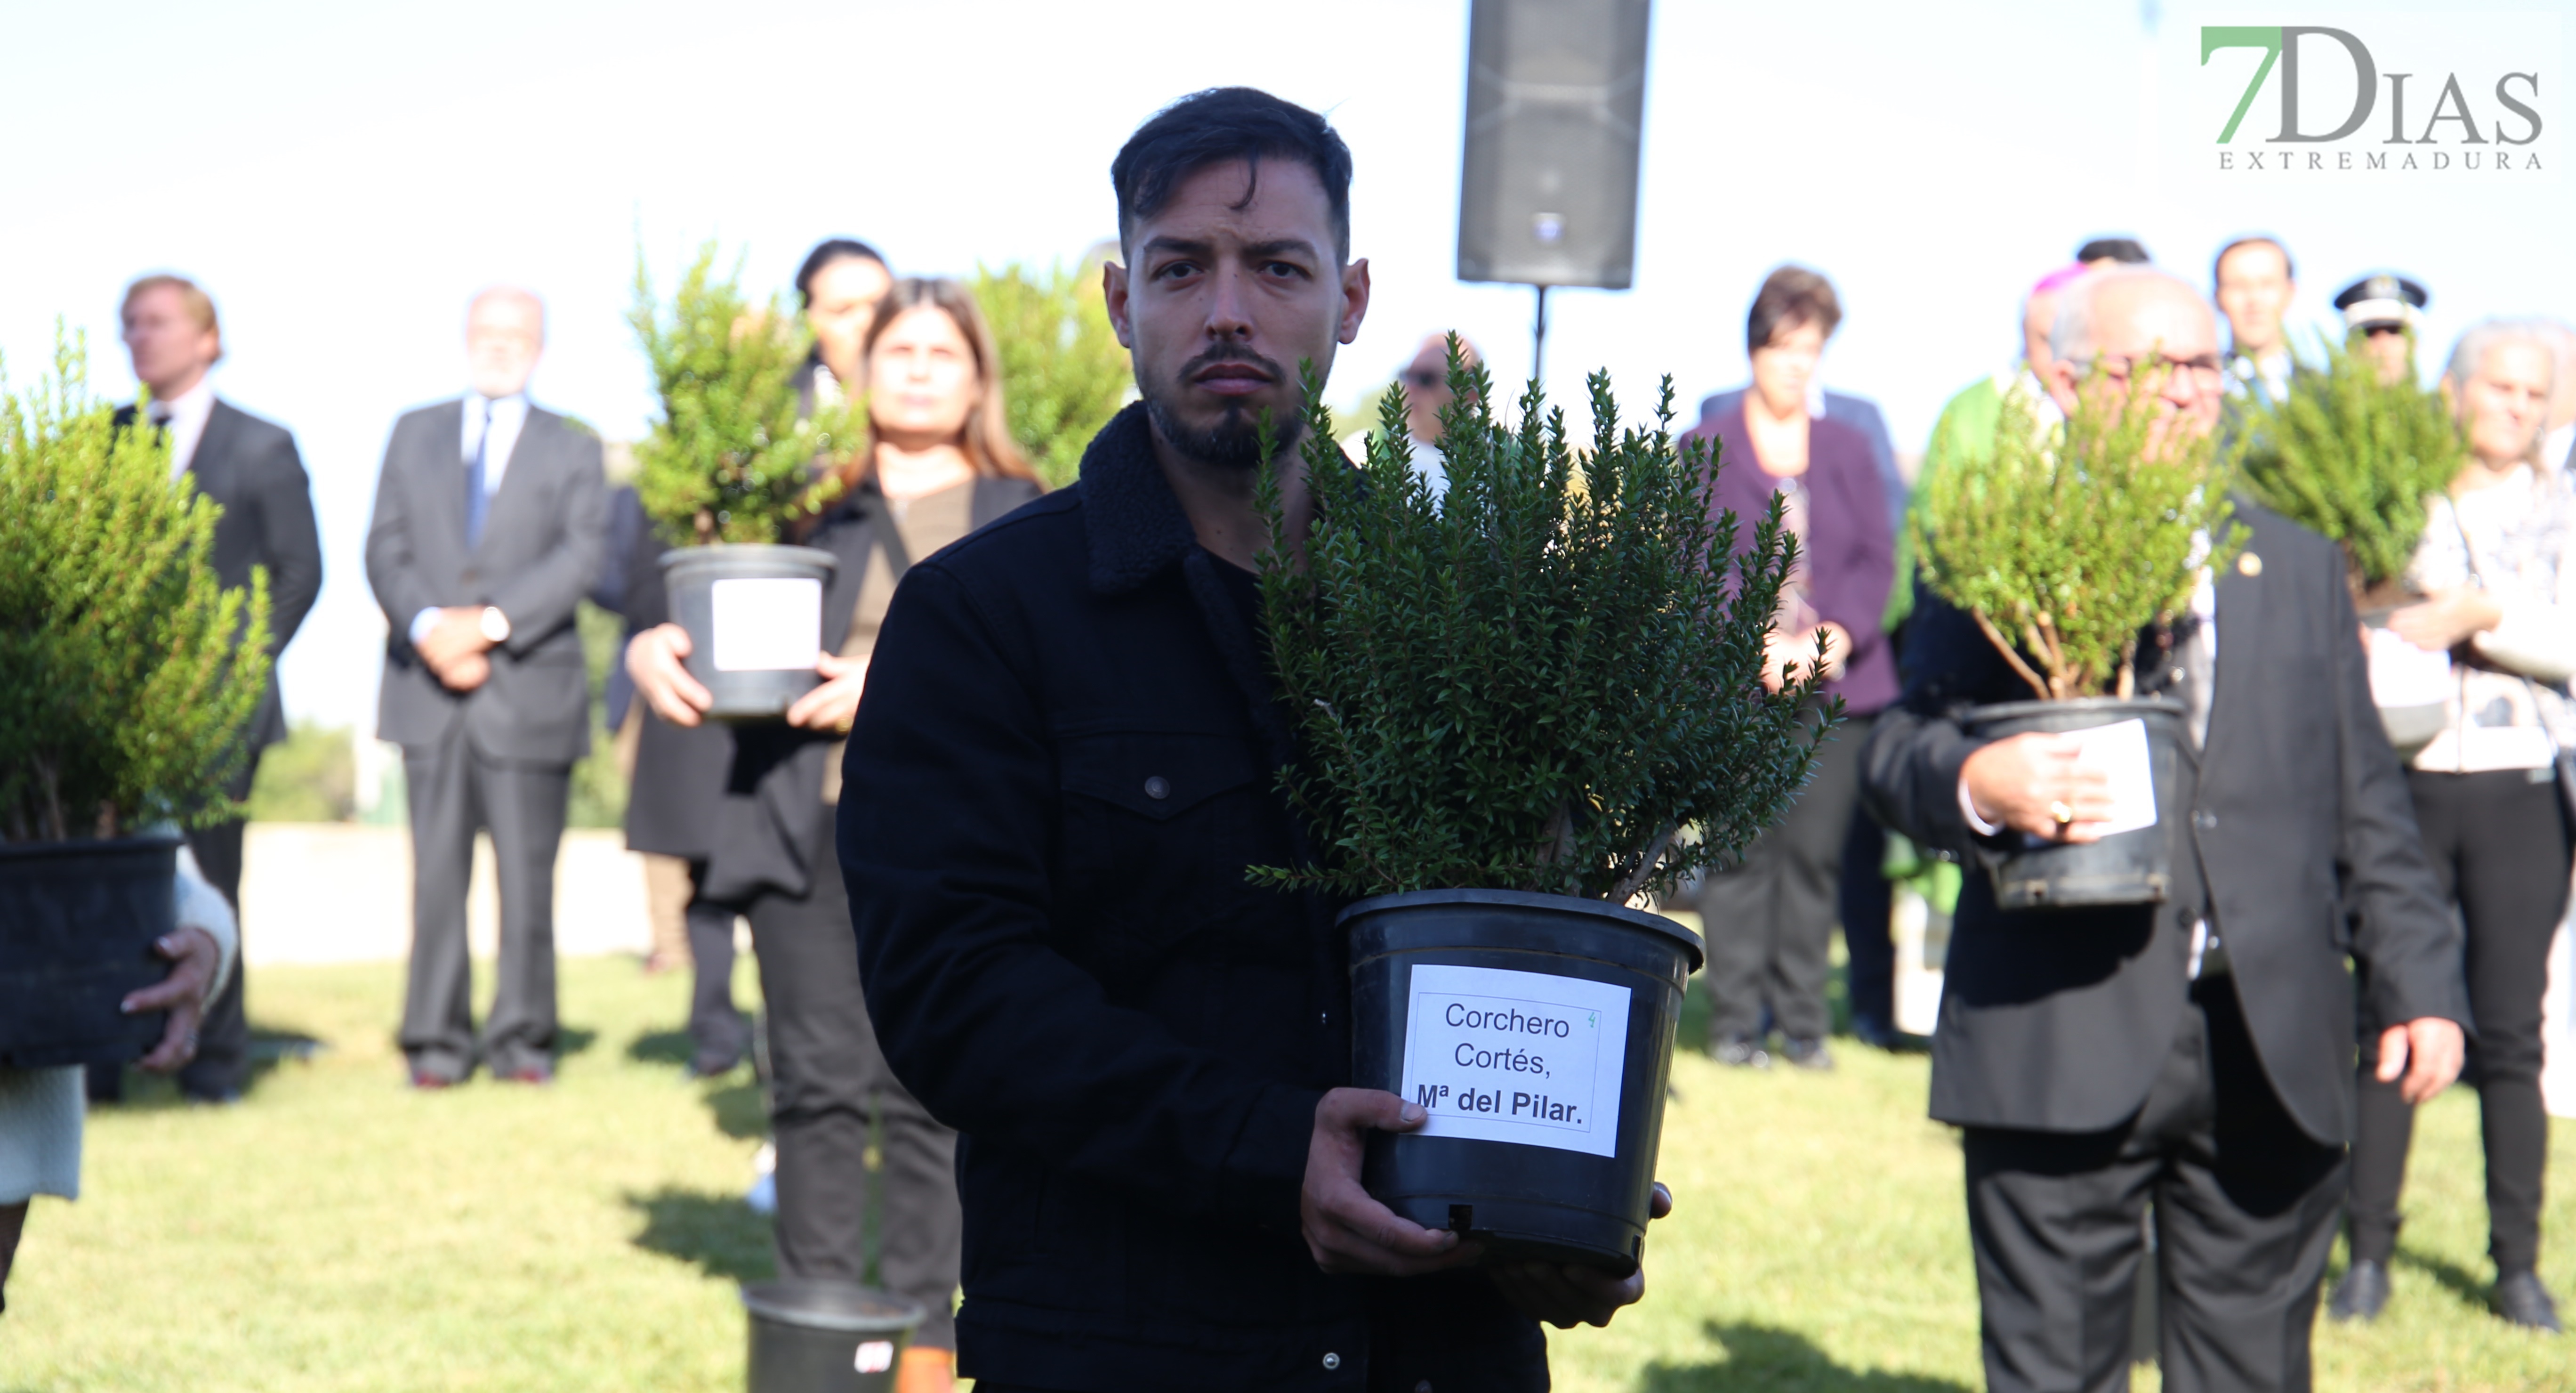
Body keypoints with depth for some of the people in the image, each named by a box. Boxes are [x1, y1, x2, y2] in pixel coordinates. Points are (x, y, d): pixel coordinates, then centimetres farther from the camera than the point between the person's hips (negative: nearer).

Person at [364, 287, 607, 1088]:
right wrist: (427, 626, -12)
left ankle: (522, 1036, 9)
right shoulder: (415, 434, 16)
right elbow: (385, 548, 7)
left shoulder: (573, 450, 9)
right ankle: (438, 1038, 7)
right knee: (437, 871, 1)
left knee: (527, 873, 0)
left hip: (529, 691, -1)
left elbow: (579, 557, -4)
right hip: (429, 691, 2)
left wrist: (491, 622, -16)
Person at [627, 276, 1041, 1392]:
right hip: (808, 826, 1)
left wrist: (911, 682, -16)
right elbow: (686, 588, 10)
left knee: (928, 1093, 1)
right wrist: (652, 646, -12)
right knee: (817, 1084, 3)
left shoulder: (1026, 518, 10)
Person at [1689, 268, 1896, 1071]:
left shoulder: (1848, 450, 16)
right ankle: (1734, 1020, 0)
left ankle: (1802, 1020, 10)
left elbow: (1878, 556, 9)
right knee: (1744, 850, -7)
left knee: (1816, 851, 2)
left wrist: (1842, 632, -9)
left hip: (1839, 682, 3)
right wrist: (1758, 643, -15)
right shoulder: (1706, 451, 6)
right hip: (1739, 686, -3)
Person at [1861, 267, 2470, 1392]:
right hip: (2061, 1053, -3)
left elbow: (2364, 803, 18)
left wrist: (2420, 982, 9)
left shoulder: (2300, 568, 18)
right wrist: (1975, 784, -23)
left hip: (2273, 1057, 4)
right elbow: (1898, 751, 0)